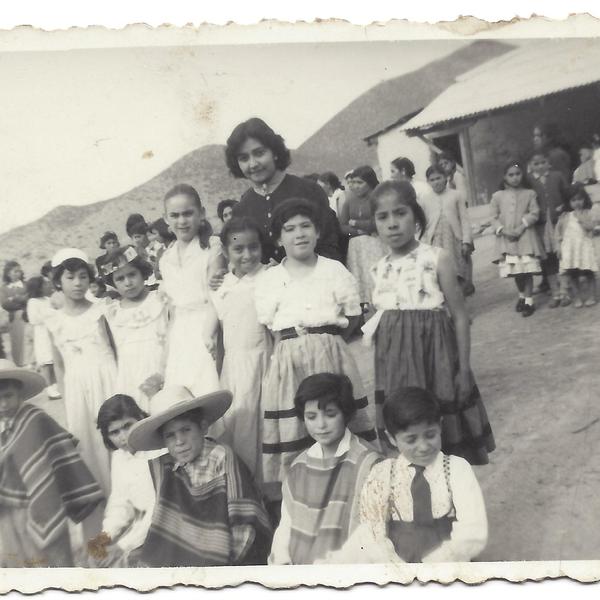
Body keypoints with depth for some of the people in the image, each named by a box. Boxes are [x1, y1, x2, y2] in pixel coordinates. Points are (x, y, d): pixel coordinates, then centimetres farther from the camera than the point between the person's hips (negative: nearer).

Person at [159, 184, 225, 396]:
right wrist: (167, 352, 12)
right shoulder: (166, 260, 12)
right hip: (179, 337, 5)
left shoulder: (212, 247, -4)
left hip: (206, 331, -5)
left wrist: (208, 335, -21)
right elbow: (172, 308, 15)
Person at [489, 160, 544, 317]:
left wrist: (521, 227, -15)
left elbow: (534, 213, -3)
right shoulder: (497, 196, 5)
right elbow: (494, 217, 3)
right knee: (515, 271, 8)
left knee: (527, 270, -4)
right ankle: (522, 296, 30)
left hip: (526, 237, -1)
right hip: (506, 238, 2)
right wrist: (503, 230, -12)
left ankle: (529, 301, 5)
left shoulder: (529, 194, 3)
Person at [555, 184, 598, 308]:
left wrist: (580, 217, -15)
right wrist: (559, 247, 0)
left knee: (588, 273, 1)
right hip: (570, 248, 1)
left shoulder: (587, 213, 3)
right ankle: (579, 296, 17)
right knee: (572, 274, 3)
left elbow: (589, 227, -11)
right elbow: (559, 233, 6)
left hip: (584, 246, -1)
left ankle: (591, 295, 14)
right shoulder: (565, 216, 5)